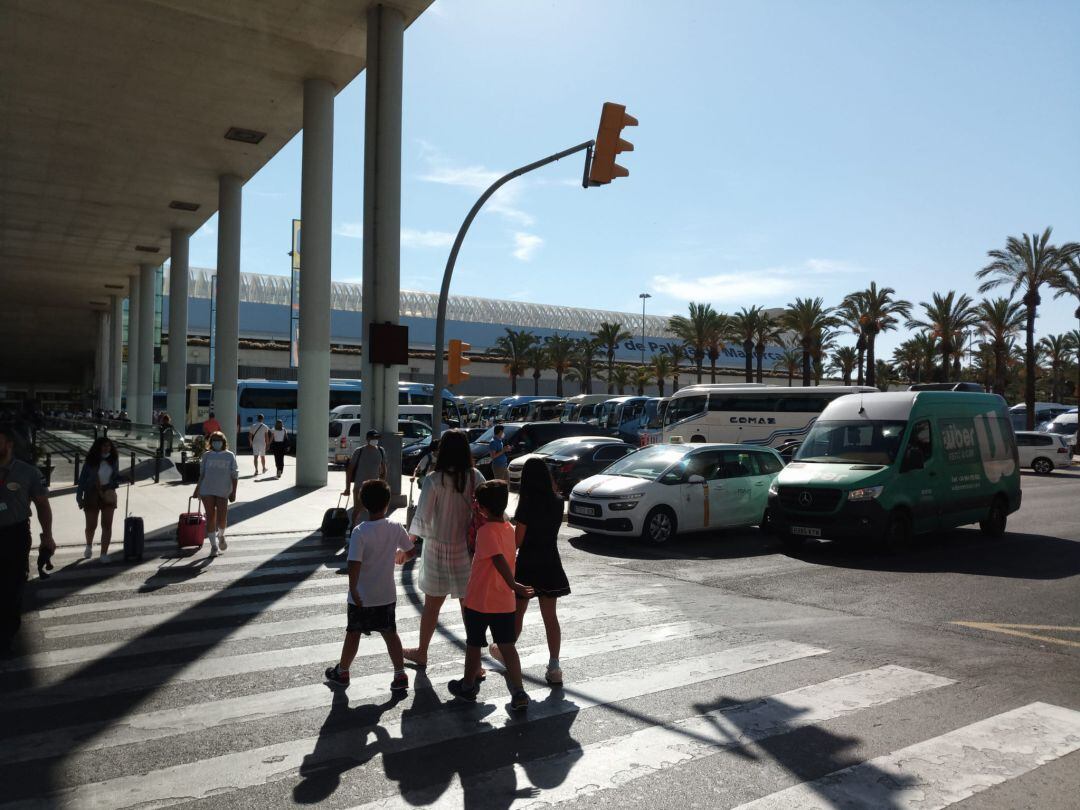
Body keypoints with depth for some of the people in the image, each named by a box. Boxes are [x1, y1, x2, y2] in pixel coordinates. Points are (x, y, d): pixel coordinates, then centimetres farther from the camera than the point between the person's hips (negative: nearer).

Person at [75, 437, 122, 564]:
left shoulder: (113, 460, 0)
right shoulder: (91, 461, -8)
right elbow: (82, 479, -5)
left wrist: (112, 485, -8)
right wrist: (79, 497, -8)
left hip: (108, 496, 2)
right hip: (92, 495, -2)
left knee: (107, 525, -5)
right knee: (91, 525, 9)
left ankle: (104, 554, -1)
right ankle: (89, 546, 39)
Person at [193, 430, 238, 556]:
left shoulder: (230, 456, 2)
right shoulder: (207, 455, 6)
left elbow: (234, 475, 2)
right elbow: (202, 473, 13)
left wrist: (233, 492, -3)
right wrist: (197, 488, 10)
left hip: (223, 492, -1)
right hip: (207, 491, 1)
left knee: (222, 519, -5)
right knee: (210, 517, 0)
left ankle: (221, 535, 29)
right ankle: (214, 545, 10)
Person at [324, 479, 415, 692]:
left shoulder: (360, 532, -20)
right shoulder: (396, 528, -9)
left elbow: (354, 565, -24)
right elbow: (411, 552, 4)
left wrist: (353, 590, -14)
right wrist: (399, 554, 25)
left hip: (362, 597, -3)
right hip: (387, 594, 3)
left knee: (353, 634, 14)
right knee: (390, 633, 15)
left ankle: (342, 671, 32)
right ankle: (400, 675, 17)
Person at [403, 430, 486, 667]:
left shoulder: (434, 479, -13)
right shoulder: (475, 477, -6)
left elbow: (422, 517, -10)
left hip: (438, 549, -1)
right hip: (467, 548, 1)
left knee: (432, 604, 15)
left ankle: (421, 653, 33)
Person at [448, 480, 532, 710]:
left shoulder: (486, 530, -18)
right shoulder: (509, 528, 4)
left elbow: (500, 561, -28)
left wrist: (514, 585, -26)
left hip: (479, 600, -6)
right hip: (504, 602, 6)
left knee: (473, 645, 13)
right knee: (507, 646, 7)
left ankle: (468, 686, 30)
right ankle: (518, 693, 0)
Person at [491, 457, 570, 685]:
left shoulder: (527, 504, -16)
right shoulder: (557, 503, -3)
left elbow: (517, 540, -14)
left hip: (528, 564, -4)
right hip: (550, 564, 4)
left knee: (517, 611, 14)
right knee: (550, 615, 7)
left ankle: (505, 651, 34)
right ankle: (554, 666, 6)